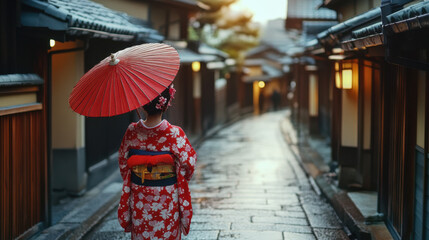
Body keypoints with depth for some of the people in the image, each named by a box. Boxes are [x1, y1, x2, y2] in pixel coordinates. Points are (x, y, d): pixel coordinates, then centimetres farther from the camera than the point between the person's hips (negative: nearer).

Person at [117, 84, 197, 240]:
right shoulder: (174, 134, -19)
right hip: (166, 199, -2)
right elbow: (189, 163, -10)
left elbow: (123, 162, 1)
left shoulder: (132, 131, -11)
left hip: (139, 198, 3)